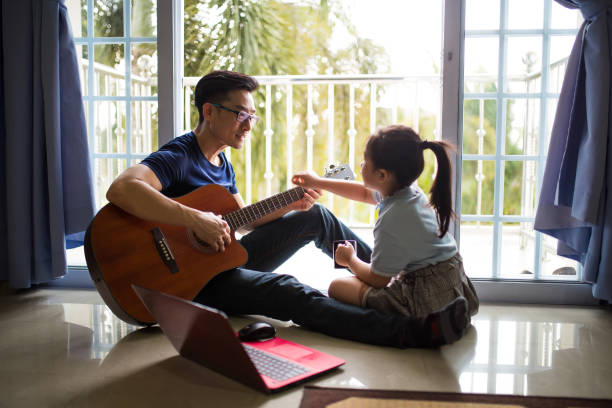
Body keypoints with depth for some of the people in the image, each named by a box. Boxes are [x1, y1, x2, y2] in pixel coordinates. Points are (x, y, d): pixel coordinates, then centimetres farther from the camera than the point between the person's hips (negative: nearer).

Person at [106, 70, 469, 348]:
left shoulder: (222, 163, 11)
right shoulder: (177, 157, -19)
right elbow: (120, 189, -38)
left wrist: (290, 205, 4)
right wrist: (196, 219, -39)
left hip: (224, 256, 10)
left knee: (315, 217, 8)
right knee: (289, 293, -32)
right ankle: (419, 332, -40)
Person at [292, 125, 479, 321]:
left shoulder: (393, 219, -27)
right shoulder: (410, 191, 1)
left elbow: (377, 279, -16)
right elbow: (364, 193, 21)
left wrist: (351, 260, 5)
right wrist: (318, 182, 27)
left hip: (428, 301, -9)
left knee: (338, 286, -4)